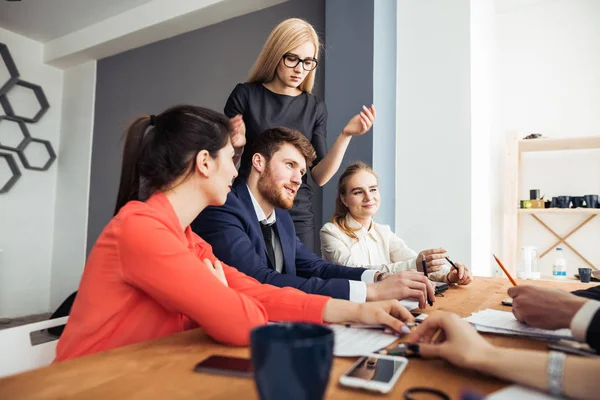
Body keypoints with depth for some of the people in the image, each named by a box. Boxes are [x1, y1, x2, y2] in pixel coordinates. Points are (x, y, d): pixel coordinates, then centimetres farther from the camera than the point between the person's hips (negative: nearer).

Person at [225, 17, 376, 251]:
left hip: (297, 216, 2)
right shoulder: (245, 95, -2)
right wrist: (236, 148, -20)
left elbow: (320, 177, -1)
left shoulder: (315, 107, 4)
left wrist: (345, 136, -13)